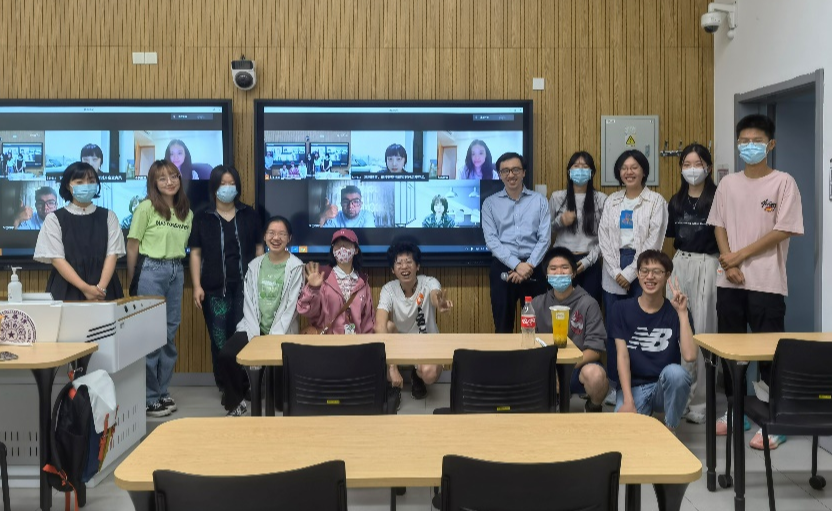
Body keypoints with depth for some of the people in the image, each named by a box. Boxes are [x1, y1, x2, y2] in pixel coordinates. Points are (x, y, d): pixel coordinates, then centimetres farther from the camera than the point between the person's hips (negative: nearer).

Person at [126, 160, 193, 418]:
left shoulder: (187, 212, 9)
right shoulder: (146, 208, -7)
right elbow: (132, 246, -4)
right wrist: (131, 282, -4)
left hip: (176, 272, 6)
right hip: (151, 270, -6)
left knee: (170, 333, 11)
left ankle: (162, 391, 23)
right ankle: (148, 397, 8)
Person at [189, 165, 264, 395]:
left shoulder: (249, 215, 9)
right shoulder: (202, 218, 6)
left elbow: (259, 249, 11)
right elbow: (196, 254, 5)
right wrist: (197, 286, -3)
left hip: (245, 286, 0)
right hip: (215, 288, 0)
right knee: (220, 339, 2)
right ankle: (225, 385, 12)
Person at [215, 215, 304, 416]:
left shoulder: (296, 267, -4)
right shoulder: (254, 265, 9)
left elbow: (289, 306, -10)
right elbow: (249, 303, 3)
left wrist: (273, 338, -17)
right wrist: (254, 334, -10)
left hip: (281, 331, -3)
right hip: (253, 328, 4)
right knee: (225, 355, -19)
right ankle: (236, 402, 5)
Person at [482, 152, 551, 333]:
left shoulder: (539, 201, 6)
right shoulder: (490, 203, 5)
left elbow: (545, 238, -1)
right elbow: (491, 240, -5)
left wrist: (529, 265, -12)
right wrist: (516, 265, -15)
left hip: (533, 268, 0)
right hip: (503, 268, 0)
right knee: (503, 326, 7)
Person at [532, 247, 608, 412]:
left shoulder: (588, 304, -5)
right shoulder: (537, 304, 5)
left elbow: (595, 349, -9)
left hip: (580, 366, -2)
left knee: (595, 374, -36)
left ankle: (593, 409, 1)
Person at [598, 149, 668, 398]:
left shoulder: (656, 201, 2)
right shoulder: (612, 201, 13)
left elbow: (653, 241, -6)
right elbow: (604, 237, 6)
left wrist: (630, 272, -11)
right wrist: (616, 272, -6)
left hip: (642, 270, -3)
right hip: (614, 272, 3)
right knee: (613, 328, 4)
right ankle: (615, 384, 14)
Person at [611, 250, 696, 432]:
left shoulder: (676, 312, -1)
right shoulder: (621, 309, 0)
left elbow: (689, 355, -16)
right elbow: (622, 356, -7)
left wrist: (682, 313, -18)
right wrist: (628, 401, -16)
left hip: (666, 387, 1)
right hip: (633, 387, -1)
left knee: (675, 372, -34)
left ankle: (670, 429, -9)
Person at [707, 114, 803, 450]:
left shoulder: (783, 183, -3)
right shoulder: (728, 184, 10)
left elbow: (783, 231, -9)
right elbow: (719, 226, 9)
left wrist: (741, 255, -11)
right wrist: (728, 262, -6)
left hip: (766, 282, -4)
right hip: (729, 282, 5)